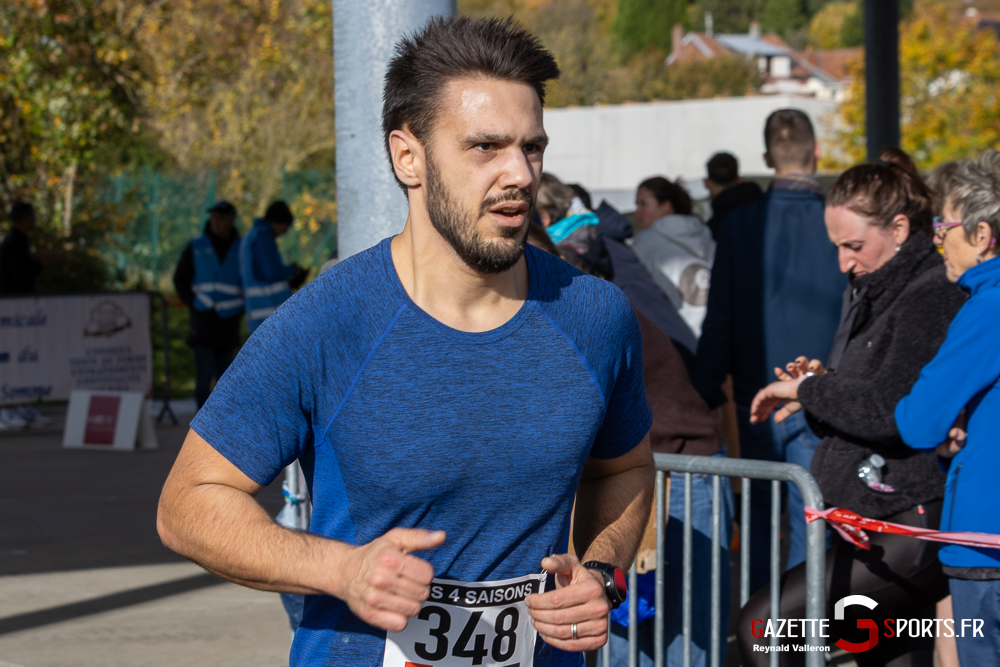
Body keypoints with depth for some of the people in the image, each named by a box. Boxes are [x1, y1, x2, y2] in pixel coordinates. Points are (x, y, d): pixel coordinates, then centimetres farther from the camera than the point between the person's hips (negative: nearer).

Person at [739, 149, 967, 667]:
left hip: (909, 532, -10)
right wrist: (822, 382, 6)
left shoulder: (933, 298, -13)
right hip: (876, 524, 10)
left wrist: (807, 389, -10)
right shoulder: (876, 293, 18)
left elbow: (888, 410, -24)